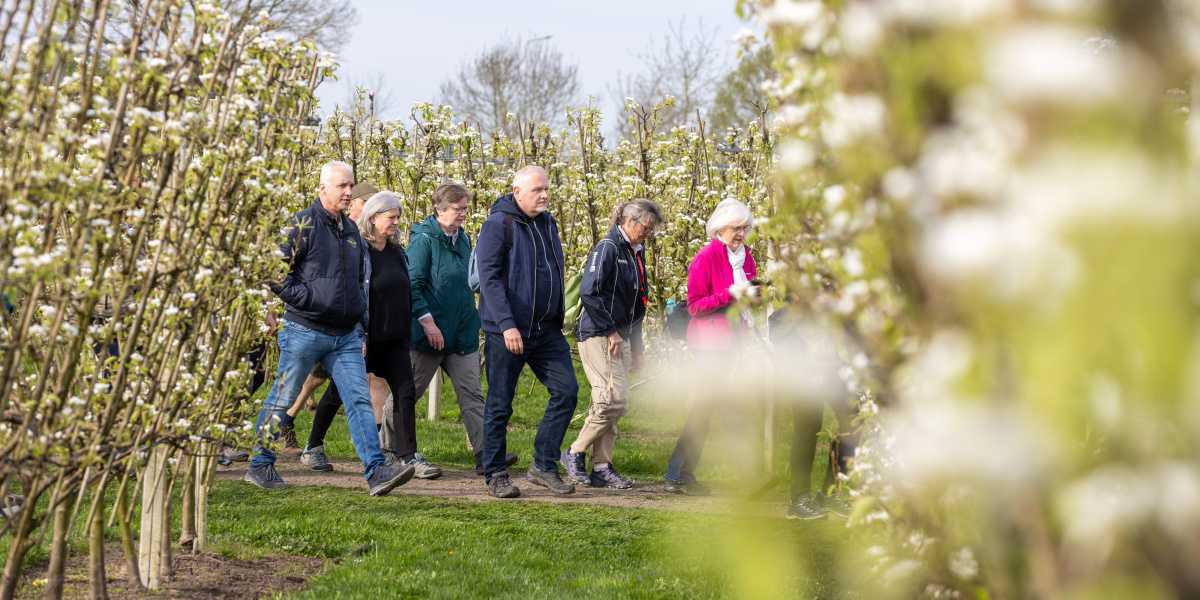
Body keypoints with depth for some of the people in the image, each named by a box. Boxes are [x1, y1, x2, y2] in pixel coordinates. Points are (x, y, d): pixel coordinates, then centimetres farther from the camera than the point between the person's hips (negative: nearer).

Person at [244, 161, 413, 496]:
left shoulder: (351, 229, 15)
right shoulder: (303, 225, -8)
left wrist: (362, 332, 18)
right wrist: (310, 299, -18)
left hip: (346, 336, 6)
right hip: (305, 332, -6)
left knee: (360, 400, -4)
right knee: (282, 399, 5)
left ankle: (376, 472, -10)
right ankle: (260, 465, 17)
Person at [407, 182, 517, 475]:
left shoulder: (463, 239, 11)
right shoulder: (423, 239, -12)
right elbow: (411, 284, -16)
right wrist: (427, 322, -20)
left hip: (462, 335, 7)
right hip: (431, 333, -7)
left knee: (471, 393, -1)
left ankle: (485, 455, -5)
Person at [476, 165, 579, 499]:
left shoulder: (548, 224, 13)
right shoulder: (499, 224, -10)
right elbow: (489, 277, -17)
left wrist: (558, 319, 19)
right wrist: (506, 325, -24)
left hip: (547, 330, 7)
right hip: (507, 331, -7)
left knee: (566, 390, -2)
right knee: (500, 405, 1)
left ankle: (544, 465, 7)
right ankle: (496, 475, 12)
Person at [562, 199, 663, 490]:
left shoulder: (636, 253, 17)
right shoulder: (608, 249, -11)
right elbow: (589, 293, -20)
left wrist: (636, 348, 20)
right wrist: (611, 331, -17)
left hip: (620, 337, 9)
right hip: (598, 336, -9)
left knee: (610, 403, 7)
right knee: (615, 400, -14)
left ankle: (601, 468, 11)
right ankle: (575, 453, -1)